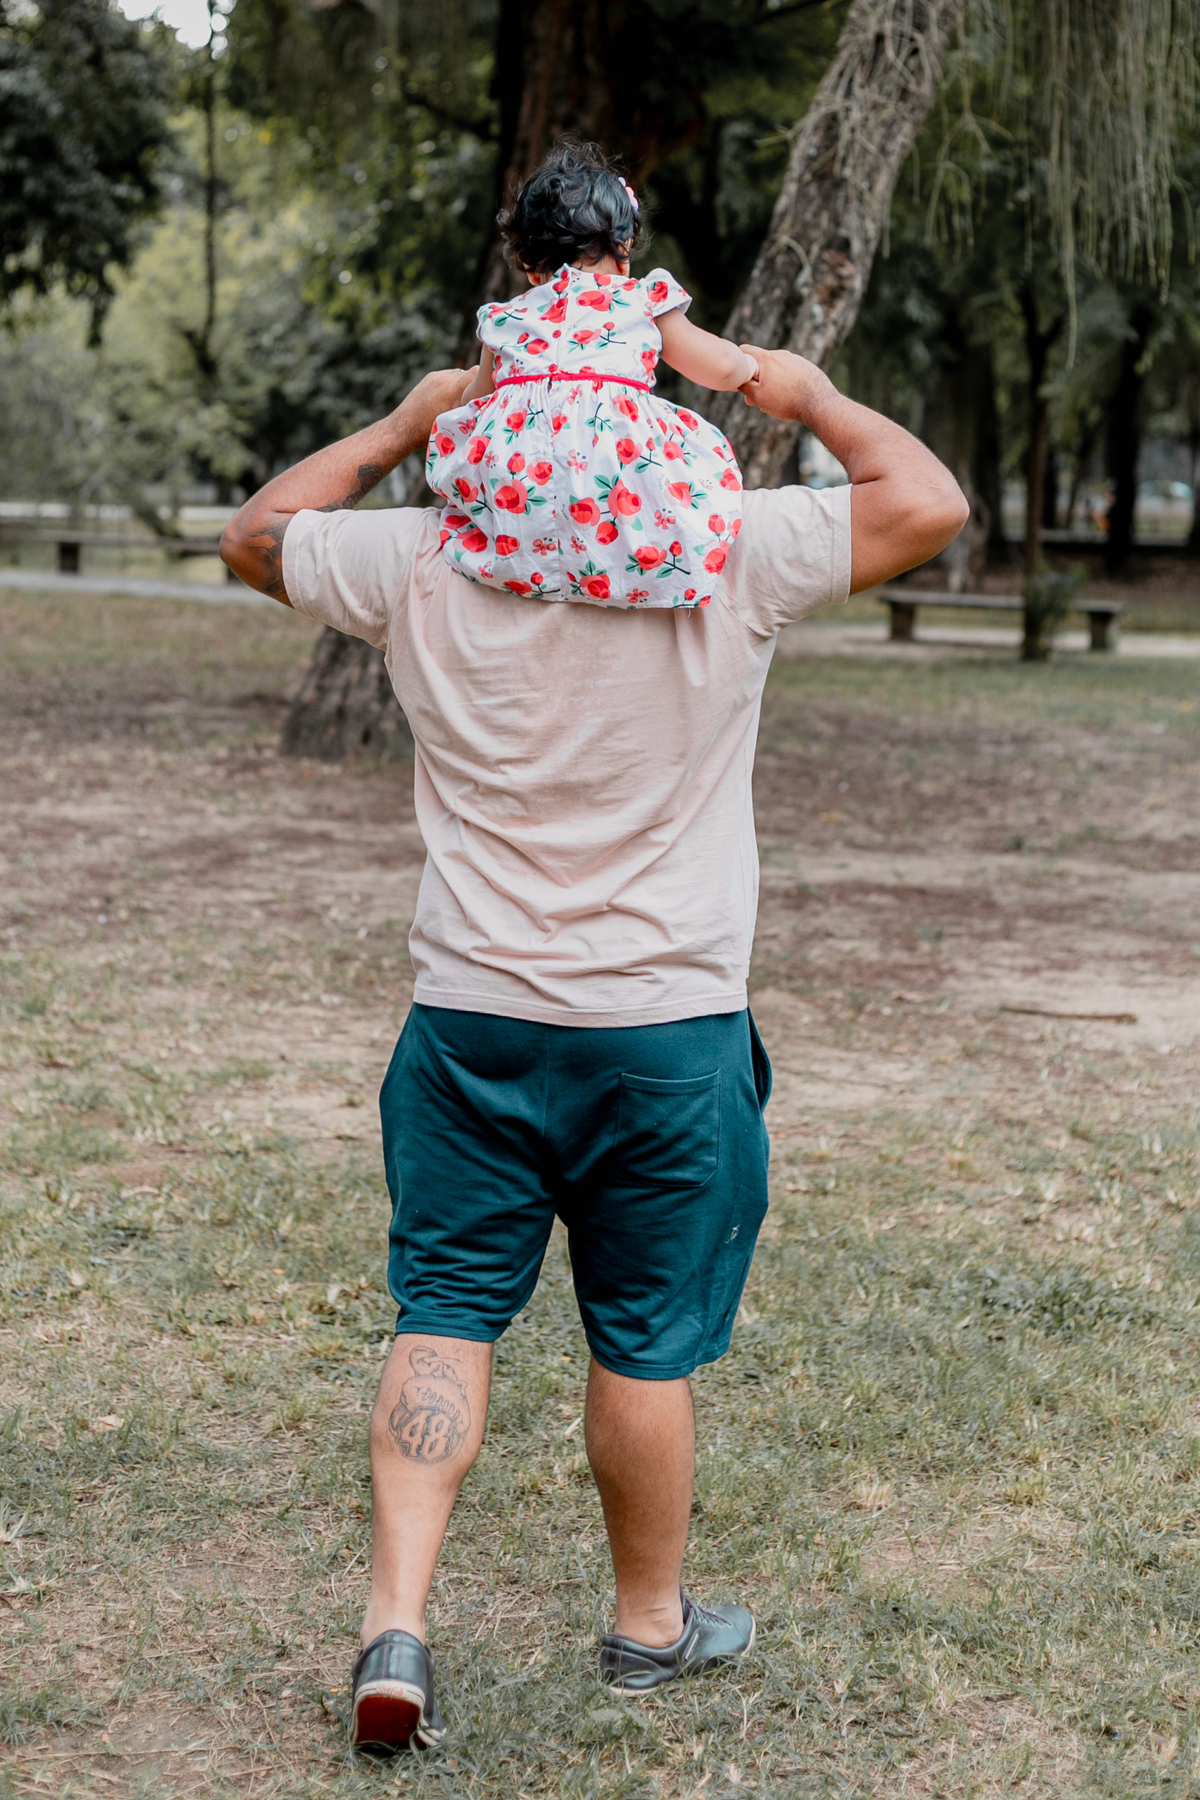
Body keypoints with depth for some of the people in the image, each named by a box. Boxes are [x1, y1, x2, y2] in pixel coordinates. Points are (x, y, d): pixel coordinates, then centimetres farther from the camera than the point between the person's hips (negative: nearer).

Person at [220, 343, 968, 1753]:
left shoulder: (419, 561, -3)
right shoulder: (733, 558, -10)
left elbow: (254, 536, 15)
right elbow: (930, 503, -2)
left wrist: (401, 427, 20)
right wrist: (812, 398, 10)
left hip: (470, 1021, 1)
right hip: (667, 1030, -1)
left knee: (444, 1318, 10)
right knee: (647, 1345, 11)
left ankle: (395, 1623, 1)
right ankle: (650, 1623, 29)